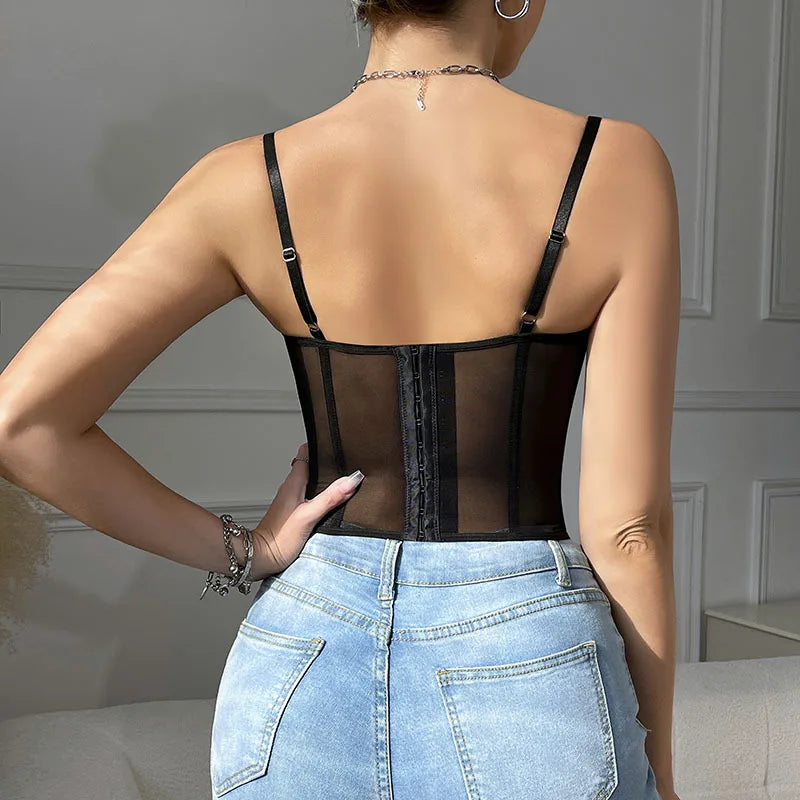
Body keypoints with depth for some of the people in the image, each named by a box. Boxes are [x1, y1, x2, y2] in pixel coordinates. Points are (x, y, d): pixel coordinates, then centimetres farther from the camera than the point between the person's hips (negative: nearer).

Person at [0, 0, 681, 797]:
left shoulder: (250, 181, -6)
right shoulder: (614, 165, -11)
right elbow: (627, 524, -10)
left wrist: (237, 551, 0)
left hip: (306, 680, 2)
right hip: (528, 670, -1)